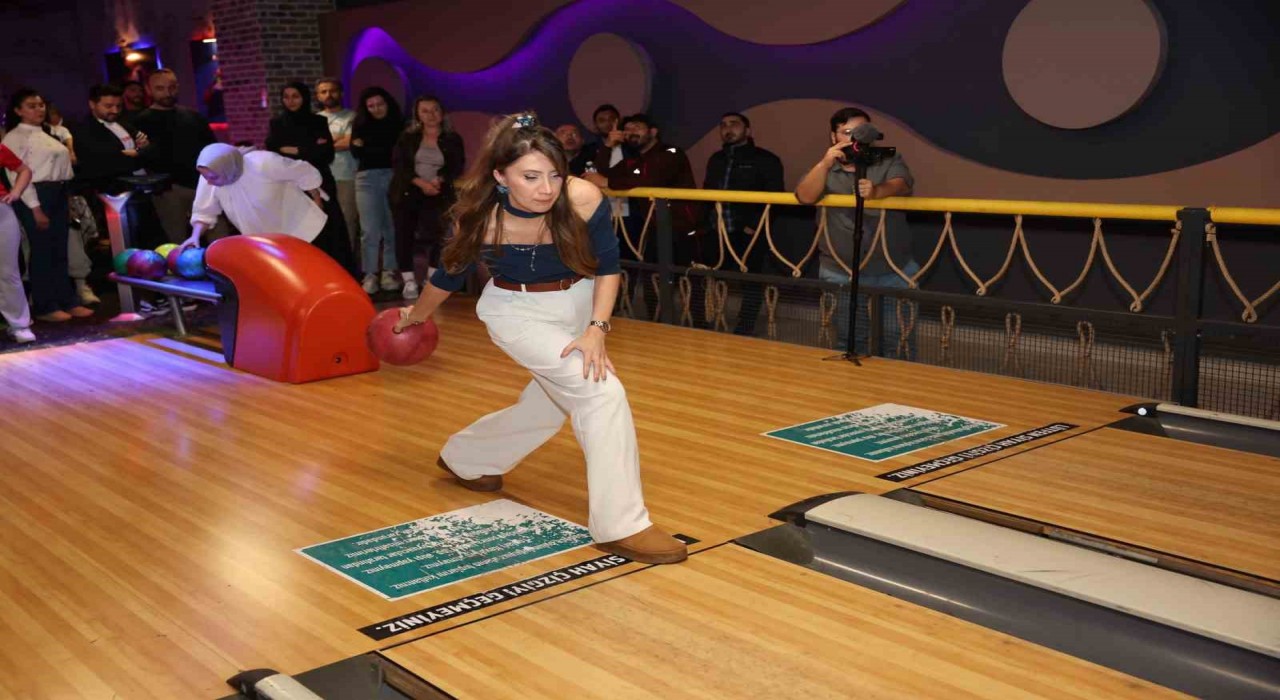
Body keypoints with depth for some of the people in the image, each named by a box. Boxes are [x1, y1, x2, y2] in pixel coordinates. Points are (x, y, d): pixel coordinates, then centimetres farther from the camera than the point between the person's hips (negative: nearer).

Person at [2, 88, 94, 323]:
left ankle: (67, 301, 18)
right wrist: (35, 208, -18)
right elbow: (17, 174, -12)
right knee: (42, 251, -3)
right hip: (36, 196, -8)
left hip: (57, 194, 8)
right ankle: (45, 307, 5)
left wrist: (65, 195, 9)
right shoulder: (15, 138, -6)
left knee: (60, 251, 11)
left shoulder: (44, 135, 19)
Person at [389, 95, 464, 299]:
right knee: (404, 235, -5)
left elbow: (457, 167, 0)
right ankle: (409, 281, -1)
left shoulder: (452, 139, 6)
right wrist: (420, 183, -16)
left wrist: (439, 180, -19)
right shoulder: (407, 137, 7)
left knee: (435, 234, -10)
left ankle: (433, 279, 3)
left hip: (437, 195, -1)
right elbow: (398, 164, -2)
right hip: (407, 193, 1)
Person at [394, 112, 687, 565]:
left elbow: (607, 267, -10)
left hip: (578, 304, 4)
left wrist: (597, 328, -22)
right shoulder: (479, 219, -26)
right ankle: (620, 525, -14)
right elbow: (450, 274, -5)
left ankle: (466, 460, 47)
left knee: (544, 410, 19)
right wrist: (415, 317, 12)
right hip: (517, 311, -3)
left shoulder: (582, 200, -27)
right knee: (603, 393, -22)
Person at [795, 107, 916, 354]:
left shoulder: (889, 161, 6)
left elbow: (902, 185, -15)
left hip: (894, 272, 0)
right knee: (847, 343, 6)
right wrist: (825, 164, -28)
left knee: (898, 343, -1)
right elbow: (805, 197, -12)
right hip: (841, 275, 1)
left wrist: (877, 191, -38)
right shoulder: (823, 169, 7)